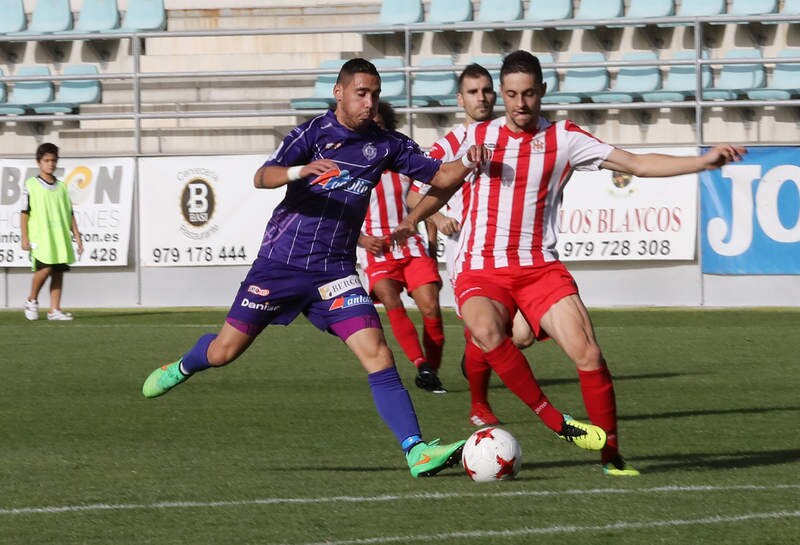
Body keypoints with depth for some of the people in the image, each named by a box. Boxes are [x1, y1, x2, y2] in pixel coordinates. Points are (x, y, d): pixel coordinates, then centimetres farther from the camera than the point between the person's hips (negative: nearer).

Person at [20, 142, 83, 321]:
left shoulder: (61, 187, 15)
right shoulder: (31, 185, 2)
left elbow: (70, 214, 16)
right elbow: (24, 213, 1)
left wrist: (77, 237, 11)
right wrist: (25, 237, -6)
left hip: (61, 237, 5)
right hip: (40, 237, -5)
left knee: (59, 272, 0)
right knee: (45, 268, -18)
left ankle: (54, 310, 3)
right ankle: (32, 300, 4)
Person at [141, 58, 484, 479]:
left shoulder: (385, 144, 3)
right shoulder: (314, 133, -9)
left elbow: (437, 174, 6)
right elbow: (262, 177, -20)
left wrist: (467, 164, -16)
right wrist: (300, 171, -41)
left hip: (335, 270, 2)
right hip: (281, 262, -2)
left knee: (377, 355, -15)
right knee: (223, 351, 7)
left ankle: (416, 451, -20)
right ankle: (183, 367, 42)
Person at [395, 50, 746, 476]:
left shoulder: (564, 138, 2)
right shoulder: (479, 135, 8)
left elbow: (638, 164, -2)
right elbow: (444, 185, 25)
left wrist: (704, 161, -13)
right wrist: (411, 221, 10)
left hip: (539, 266, 0)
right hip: (481, 269, 0)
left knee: (587, 352, -18)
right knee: (486, 330, -34)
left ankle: (609, 452, -1)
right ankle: (553, 421, -22)